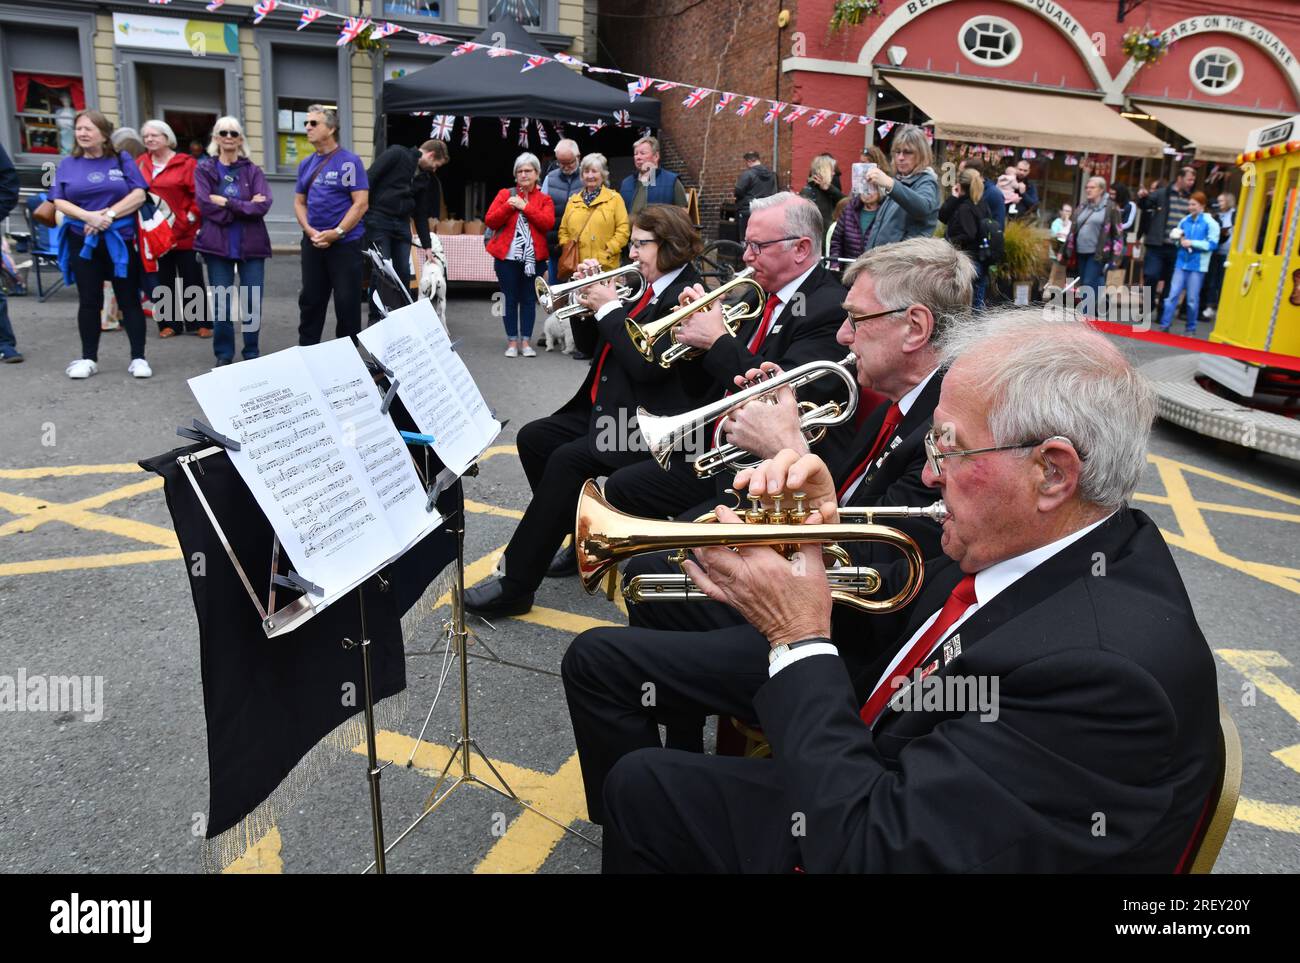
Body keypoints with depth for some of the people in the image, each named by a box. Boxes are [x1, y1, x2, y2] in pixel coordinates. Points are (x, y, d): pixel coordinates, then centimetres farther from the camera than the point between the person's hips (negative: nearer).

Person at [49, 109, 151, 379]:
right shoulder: (67, 165, 9)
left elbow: (139, 195, -6)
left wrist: (109, 215, -15)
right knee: (89, 301, 6)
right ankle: (88, 358, 13)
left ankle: (138, 358, 3)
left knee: (129, 299, 0)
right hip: (82, 242, 2)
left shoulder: (122, 160, 4)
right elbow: (59, 201, 1)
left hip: (120, 240, -2)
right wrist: (89, 216, -16)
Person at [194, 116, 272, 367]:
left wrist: (227, 203, -13)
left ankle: (252, 354, 15)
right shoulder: (204, 169, 7)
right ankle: (223, 355, 12)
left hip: (251, 244, 1)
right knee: (221, 304, 1)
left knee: (252, 303, 1)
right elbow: (205, 205, -8)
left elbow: (264, 205, -7)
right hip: (218, 244, -1)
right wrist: (246, 206, -11)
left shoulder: (253, 170, 9)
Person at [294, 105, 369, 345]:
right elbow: (299, 202, 14)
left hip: (345, 243, -6)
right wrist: (310, 231, -5)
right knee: (310, 299, 12)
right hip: (312, 243, 6)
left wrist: (336, 233, -17)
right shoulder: (306, 163, 11)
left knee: (347, 302, 0)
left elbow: (361, 203, -12)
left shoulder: (349, 161, -6)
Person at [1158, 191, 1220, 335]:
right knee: (1172, 294, -5)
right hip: (1181, 263, 3)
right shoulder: (1184, 221, 9)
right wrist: (1180, 240, -3)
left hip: (1197, 265, -3)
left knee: (1192, 299, 3)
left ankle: (1191, 328, 15)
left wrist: (1192, 243, -15)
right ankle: (1165, 324, -4)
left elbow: (1212, 244, -9)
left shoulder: (1210, 223, -3)